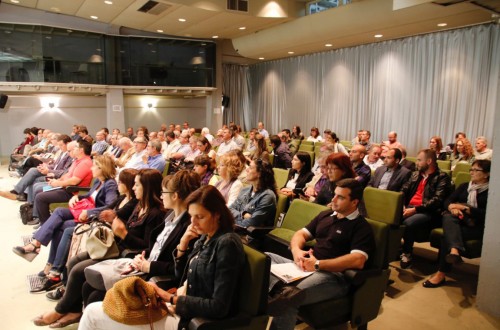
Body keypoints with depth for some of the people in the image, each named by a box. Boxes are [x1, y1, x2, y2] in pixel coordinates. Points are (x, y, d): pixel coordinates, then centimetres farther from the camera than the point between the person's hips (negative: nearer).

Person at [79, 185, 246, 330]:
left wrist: (170, 298, -20)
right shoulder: (205, 237, 4)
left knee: (93, 314, -6)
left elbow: (219, 307, -23)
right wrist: (183, 244, -4)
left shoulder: (227, 243, -21)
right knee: (94, 309, 6)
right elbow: (181, 273, 14)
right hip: (180, 306, 8)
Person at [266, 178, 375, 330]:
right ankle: (282, 289, -35)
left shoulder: (362, 227, -2)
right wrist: (296, 251, -5)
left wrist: (318, 265, -19)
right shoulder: (325, 215, 19)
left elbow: (358, 260, -18)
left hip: (333, 276, -8)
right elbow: (301, 234, 20)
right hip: (306, 268, 8)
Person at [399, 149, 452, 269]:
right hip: (409, 207, 6)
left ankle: (407, 252, -10)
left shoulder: (442, 177, -2)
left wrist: (415, 209, -21)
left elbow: (437, 200, -13)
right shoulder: (415, 174, 20)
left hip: (427, 212, -6)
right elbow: (404, 190, 17)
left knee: (408, 222, -34)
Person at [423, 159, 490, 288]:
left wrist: (464, 208, -14)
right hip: (460, 221, 4)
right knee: (448, 217, -32)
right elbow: (448, 201, 12)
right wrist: (452, 207, -10)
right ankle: (455, 250, -56)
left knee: (449, 233, -31)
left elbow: (486, 213, -9)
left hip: (478, 226, -4)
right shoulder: (465, 186, 22)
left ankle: (441, 273, -29)